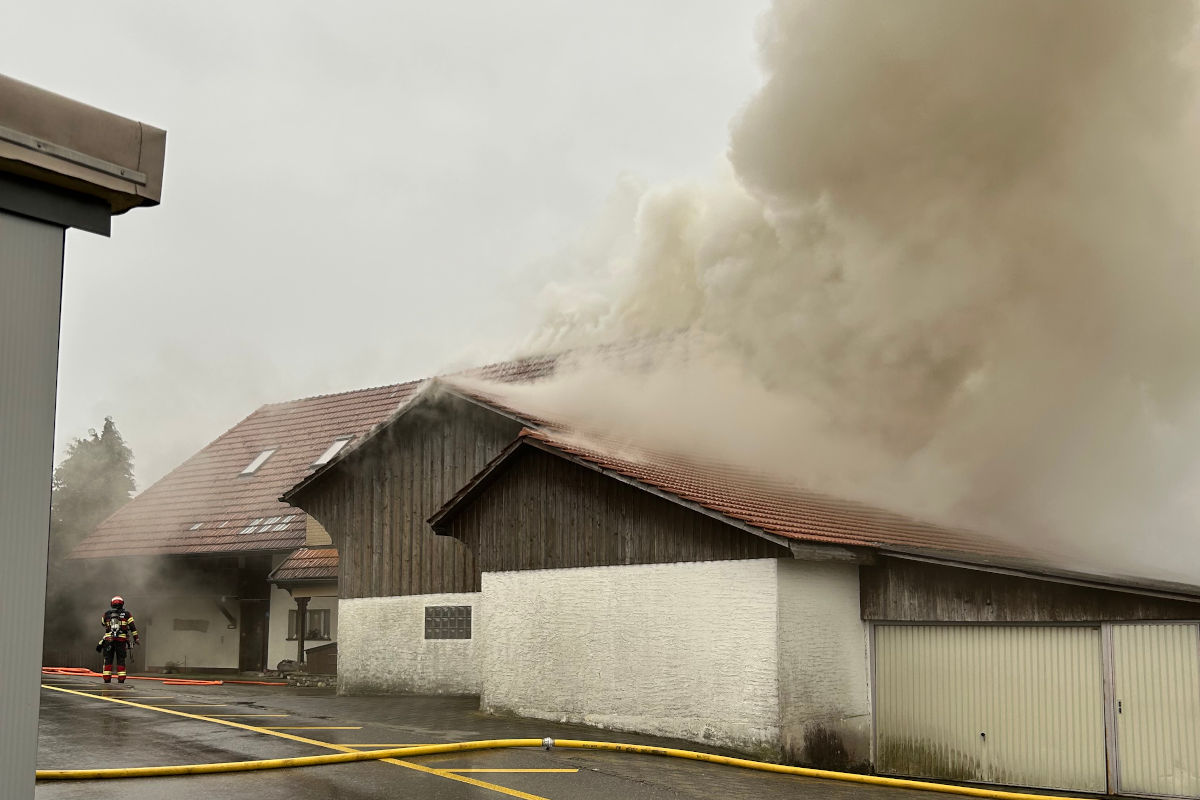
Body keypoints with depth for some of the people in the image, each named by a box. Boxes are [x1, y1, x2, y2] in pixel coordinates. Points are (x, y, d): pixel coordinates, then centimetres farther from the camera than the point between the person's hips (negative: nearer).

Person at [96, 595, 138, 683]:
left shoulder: (107, 614, 10)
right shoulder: (126, 614, 5)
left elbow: (102, 623, 29)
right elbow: (133, 627, 0)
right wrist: (135, 638, 5)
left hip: (108, 640, 1)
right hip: (121, 640, -1)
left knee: (108, 660, 6)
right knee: (121, 660, 4)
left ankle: (107, 679, 2)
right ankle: (121, 679, -1)